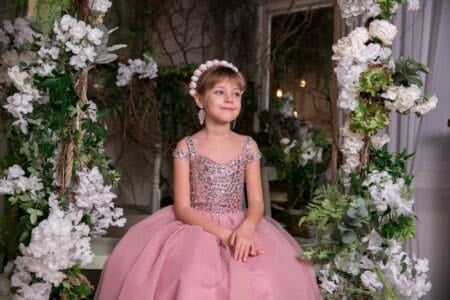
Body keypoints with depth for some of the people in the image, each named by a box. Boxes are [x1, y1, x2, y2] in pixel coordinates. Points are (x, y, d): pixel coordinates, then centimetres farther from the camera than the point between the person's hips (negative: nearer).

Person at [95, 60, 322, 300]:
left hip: (241, 228, 2)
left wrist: (245, 229, -20)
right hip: (196, 229, -1)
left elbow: (257, 202, 2)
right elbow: (182, 208, -6)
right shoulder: (186, 147, -1)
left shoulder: (248, 146, 6)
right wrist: (223, 234, -19)